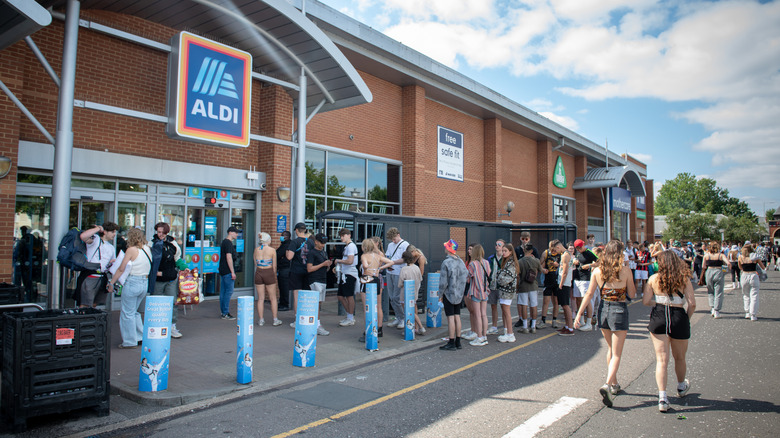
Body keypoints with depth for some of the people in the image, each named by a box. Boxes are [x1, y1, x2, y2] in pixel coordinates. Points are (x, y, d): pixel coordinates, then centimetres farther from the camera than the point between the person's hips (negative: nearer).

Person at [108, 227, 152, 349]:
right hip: (145, 283, 7)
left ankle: (130, 341, 13)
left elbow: (121, 269, -9)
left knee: (127, 312, 7)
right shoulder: (147, 249, 7)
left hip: (133, 282, -7)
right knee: (134, 311, 21)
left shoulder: (132, 250, -12)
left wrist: (111, 283, 2)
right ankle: (141, 336, 21)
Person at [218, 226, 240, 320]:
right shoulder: (228, 243, -14)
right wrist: (232, 272, -19)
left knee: (223, 292, 11)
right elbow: (229, 257, -20)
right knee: (229, 291, -7)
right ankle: (225, 313, -5)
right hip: (228, 272, -10)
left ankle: (223, 312, 17)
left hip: (222, 271, 10)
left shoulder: (224, 242, 18)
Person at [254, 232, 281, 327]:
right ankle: (275, 320, 10)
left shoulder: (256, 250, 4)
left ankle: (261, 320, 9)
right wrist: (274, 275, 12)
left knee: (260, 298, 8)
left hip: (258, 273, 3)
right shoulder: (272, 250, -6)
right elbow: (274, 266, -1)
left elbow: (255, 263, 6)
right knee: (273, 298, 7)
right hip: (269, 273, -3)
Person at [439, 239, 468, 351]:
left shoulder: (446, 263, -16)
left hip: (449, 294, -7)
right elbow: (466, 275, 9)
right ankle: (458, 342, 17)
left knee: (451, 318, -3)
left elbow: (443, 282, -17)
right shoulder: (461, 262, 4)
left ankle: (451, 343, 1)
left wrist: (440, 295, -6)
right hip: (459, 294, 7)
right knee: (457, 317, 11)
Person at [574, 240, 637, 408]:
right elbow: (632, 295, -2)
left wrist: (579, 314, 0)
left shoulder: (597, 271, -3)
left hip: (603, 309, 4)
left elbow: (589, 294, -3)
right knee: (616, 353, 0)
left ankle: (614, 383, 31)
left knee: (611, 348, 22)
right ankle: (607, 385, -18)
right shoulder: (625, 271, -11)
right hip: (619, 310, -4)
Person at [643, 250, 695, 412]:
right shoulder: (684, 279, -3)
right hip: (679, 318, 1)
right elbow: (692, 304, -7)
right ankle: (681, 387, 46)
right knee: (679, 358, 22)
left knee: (661, 359, 2)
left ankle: (662, 397, -8)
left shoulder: (653, 279, -2)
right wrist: (687, 319, 8)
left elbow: (645, 301, -3)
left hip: (658, 318, 0)